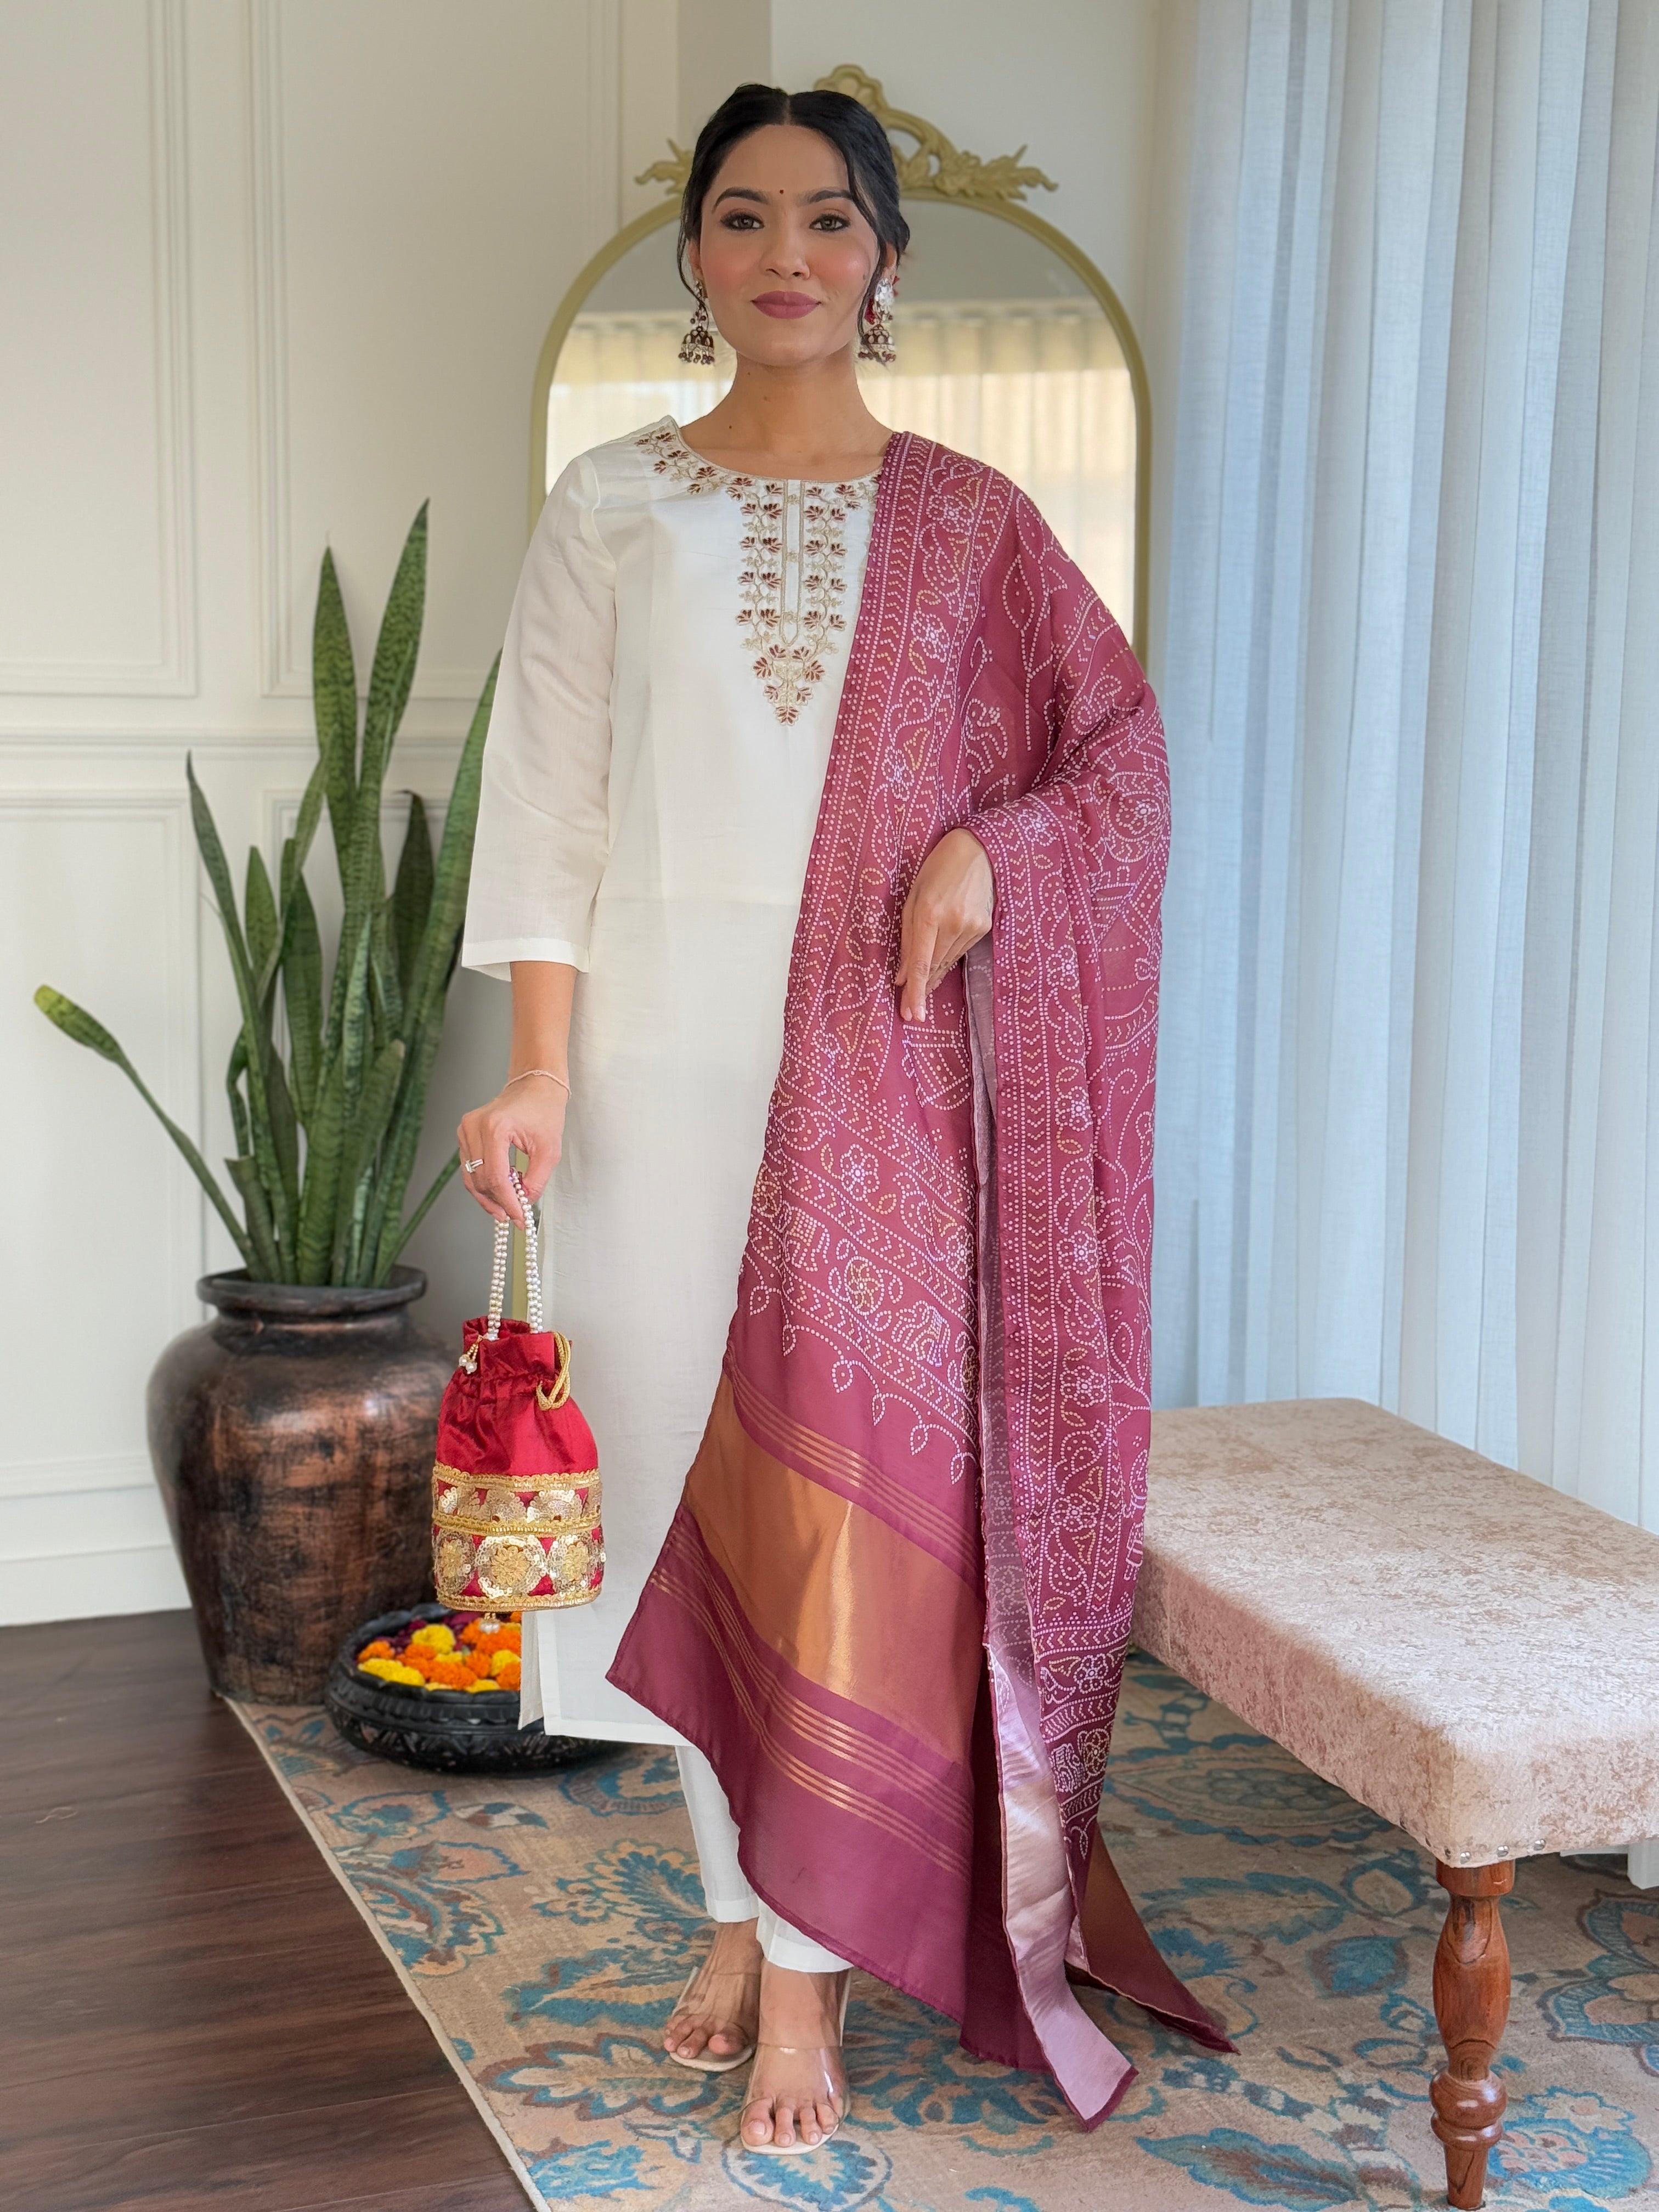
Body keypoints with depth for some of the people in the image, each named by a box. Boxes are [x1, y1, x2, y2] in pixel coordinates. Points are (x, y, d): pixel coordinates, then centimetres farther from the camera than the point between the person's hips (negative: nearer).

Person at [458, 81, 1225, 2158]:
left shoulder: (965, 520, 6)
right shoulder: (611, 507, 6)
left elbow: (1120, 748, 10)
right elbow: (548, 806, 1)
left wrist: (988, 848, -10)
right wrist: (541, 1072, -7)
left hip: (881, 1069, -1)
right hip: (670, 1053, 1)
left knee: (849, 1478, -4)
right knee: (692, 1472, 7)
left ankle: (806, 1953, 6)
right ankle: (748, 1898, 24)